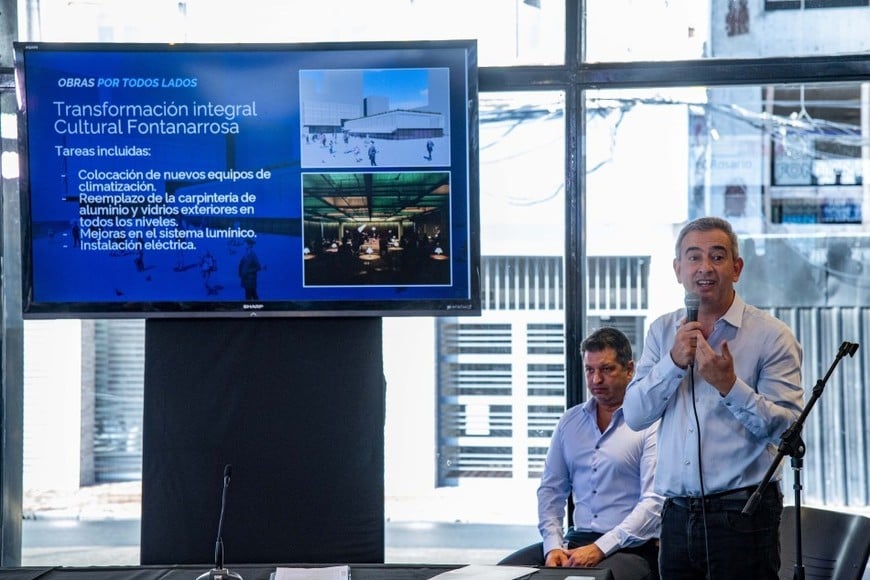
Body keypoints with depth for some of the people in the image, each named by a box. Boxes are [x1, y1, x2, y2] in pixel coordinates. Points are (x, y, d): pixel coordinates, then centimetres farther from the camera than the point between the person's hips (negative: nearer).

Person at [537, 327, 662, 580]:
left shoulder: (651, 424, -3)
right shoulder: (570, 421, 15)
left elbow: (654, 502, -11)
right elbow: (551, 489, 16)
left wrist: (600, 548, -18)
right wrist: (553, 545, -1)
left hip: (633, 548, -5)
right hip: (578, 540, 5)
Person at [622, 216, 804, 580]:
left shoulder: (771, 335, -4)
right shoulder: (662, 332, 11)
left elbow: (788, 427, -12)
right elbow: (634, 416, 3)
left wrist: (729, 386, -23)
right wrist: (675, 361, -9)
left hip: (742, 513, -4)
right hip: (677, 513, 4)